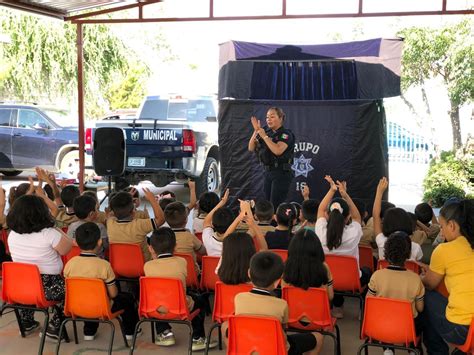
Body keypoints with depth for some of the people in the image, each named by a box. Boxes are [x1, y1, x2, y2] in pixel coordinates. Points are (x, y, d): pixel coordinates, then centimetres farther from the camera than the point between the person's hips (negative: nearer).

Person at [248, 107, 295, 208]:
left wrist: (264, 136, -20)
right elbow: (251, 148, 6)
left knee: (275, 205, -11)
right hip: (268, 172, 7)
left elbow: (278, 150, -26)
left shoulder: (286, 134, -9)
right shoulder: (266, 132, 9)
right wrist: (256, 131, -6)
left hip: (281, 173, -7)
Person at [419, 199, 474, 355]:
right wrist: (432, 269, 30)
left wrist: (421, 277, 31)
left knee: (429, 297, 18)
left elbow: (430, 285, 10)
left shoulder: (444, 249, -7)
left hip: (461, 329, -6)